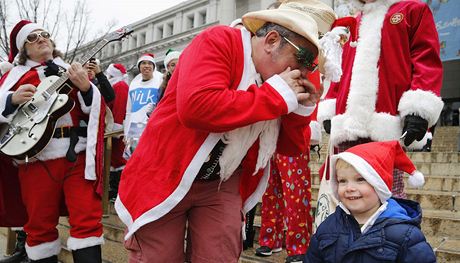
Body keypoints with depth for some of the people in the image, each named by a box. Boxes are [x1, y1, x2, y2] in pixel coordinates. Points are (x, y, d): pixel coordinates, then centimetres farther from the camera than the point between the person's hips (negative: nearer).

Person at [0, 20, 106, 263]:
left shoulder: (71, 71, 15)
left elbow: (94, 108, 8)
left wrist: (85, 87, -11)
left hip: (77, 154, 1)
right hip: (37, 157, 0)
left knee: (87, 217, -5)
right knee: (40, 222, 7)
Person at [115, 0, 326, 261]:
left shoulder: (277, 84, 2)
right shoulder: (218, 42, -18)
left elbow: (290, 147, 9)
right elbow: (196, 107, -35)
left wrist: (301, 109, -11)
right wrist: (277, 96, -26)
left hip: (221, 185, 6)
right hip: (165, 177, -5)